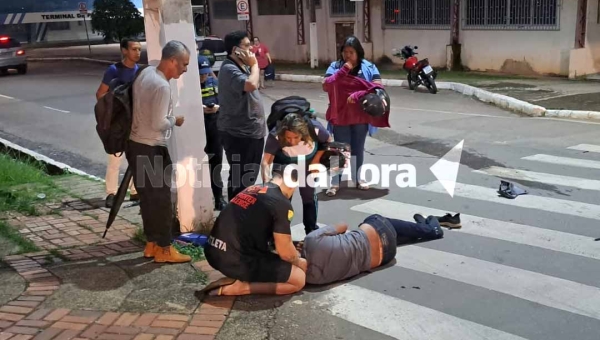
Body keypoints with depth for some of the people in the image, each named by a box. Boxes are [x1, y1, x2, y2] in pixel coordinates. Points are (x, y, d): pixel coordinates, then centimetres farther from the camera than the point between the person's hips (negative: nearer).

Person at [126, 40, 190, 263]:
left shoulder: (146, 72, 7)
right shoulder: (162, 86, -21)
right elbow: (158, 123, -22)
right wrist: (175, 120, -5)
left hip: (136, 144, 9)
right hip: (151, 149, -9)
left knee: (148, 197, 16)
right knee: (161, 199, 0)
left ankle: (151, 244, 25)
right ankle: (163, 249, 10)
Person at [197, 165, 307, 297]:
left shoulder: (252, 189, 16)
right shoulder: (282, 203, -9)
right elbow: (285, 252, -7)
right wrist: (298, 262, 16)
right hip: (237, 260, -9)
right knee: (299, 279, 4)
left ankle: (234, 278, 11)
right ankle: (239, 287, -5)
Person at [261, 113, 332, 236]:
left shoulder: (315, 129, -36)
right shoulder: (275, 136, -40)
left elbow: (329, 142, -14)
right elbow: (266, 161, -43)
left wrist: (317, 159, -20)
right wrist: (267, 180, -57)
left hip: (308, 165, 1)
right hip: (284, 165, -1)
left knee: (309, 195, 4)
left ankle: (312, 232, 20)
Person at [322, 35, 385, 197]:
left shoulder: (368, 67, -1)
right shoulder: (335, 66, -1)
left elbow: (377, 86, -7)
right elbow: (326, 86, -11)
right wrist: (342, 70, -19)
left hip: (360, 116, 1)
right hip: (340, 116, -1)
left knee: (358, 148, 14)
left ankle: (357, 179, 29)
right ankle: (335, 182, 8)